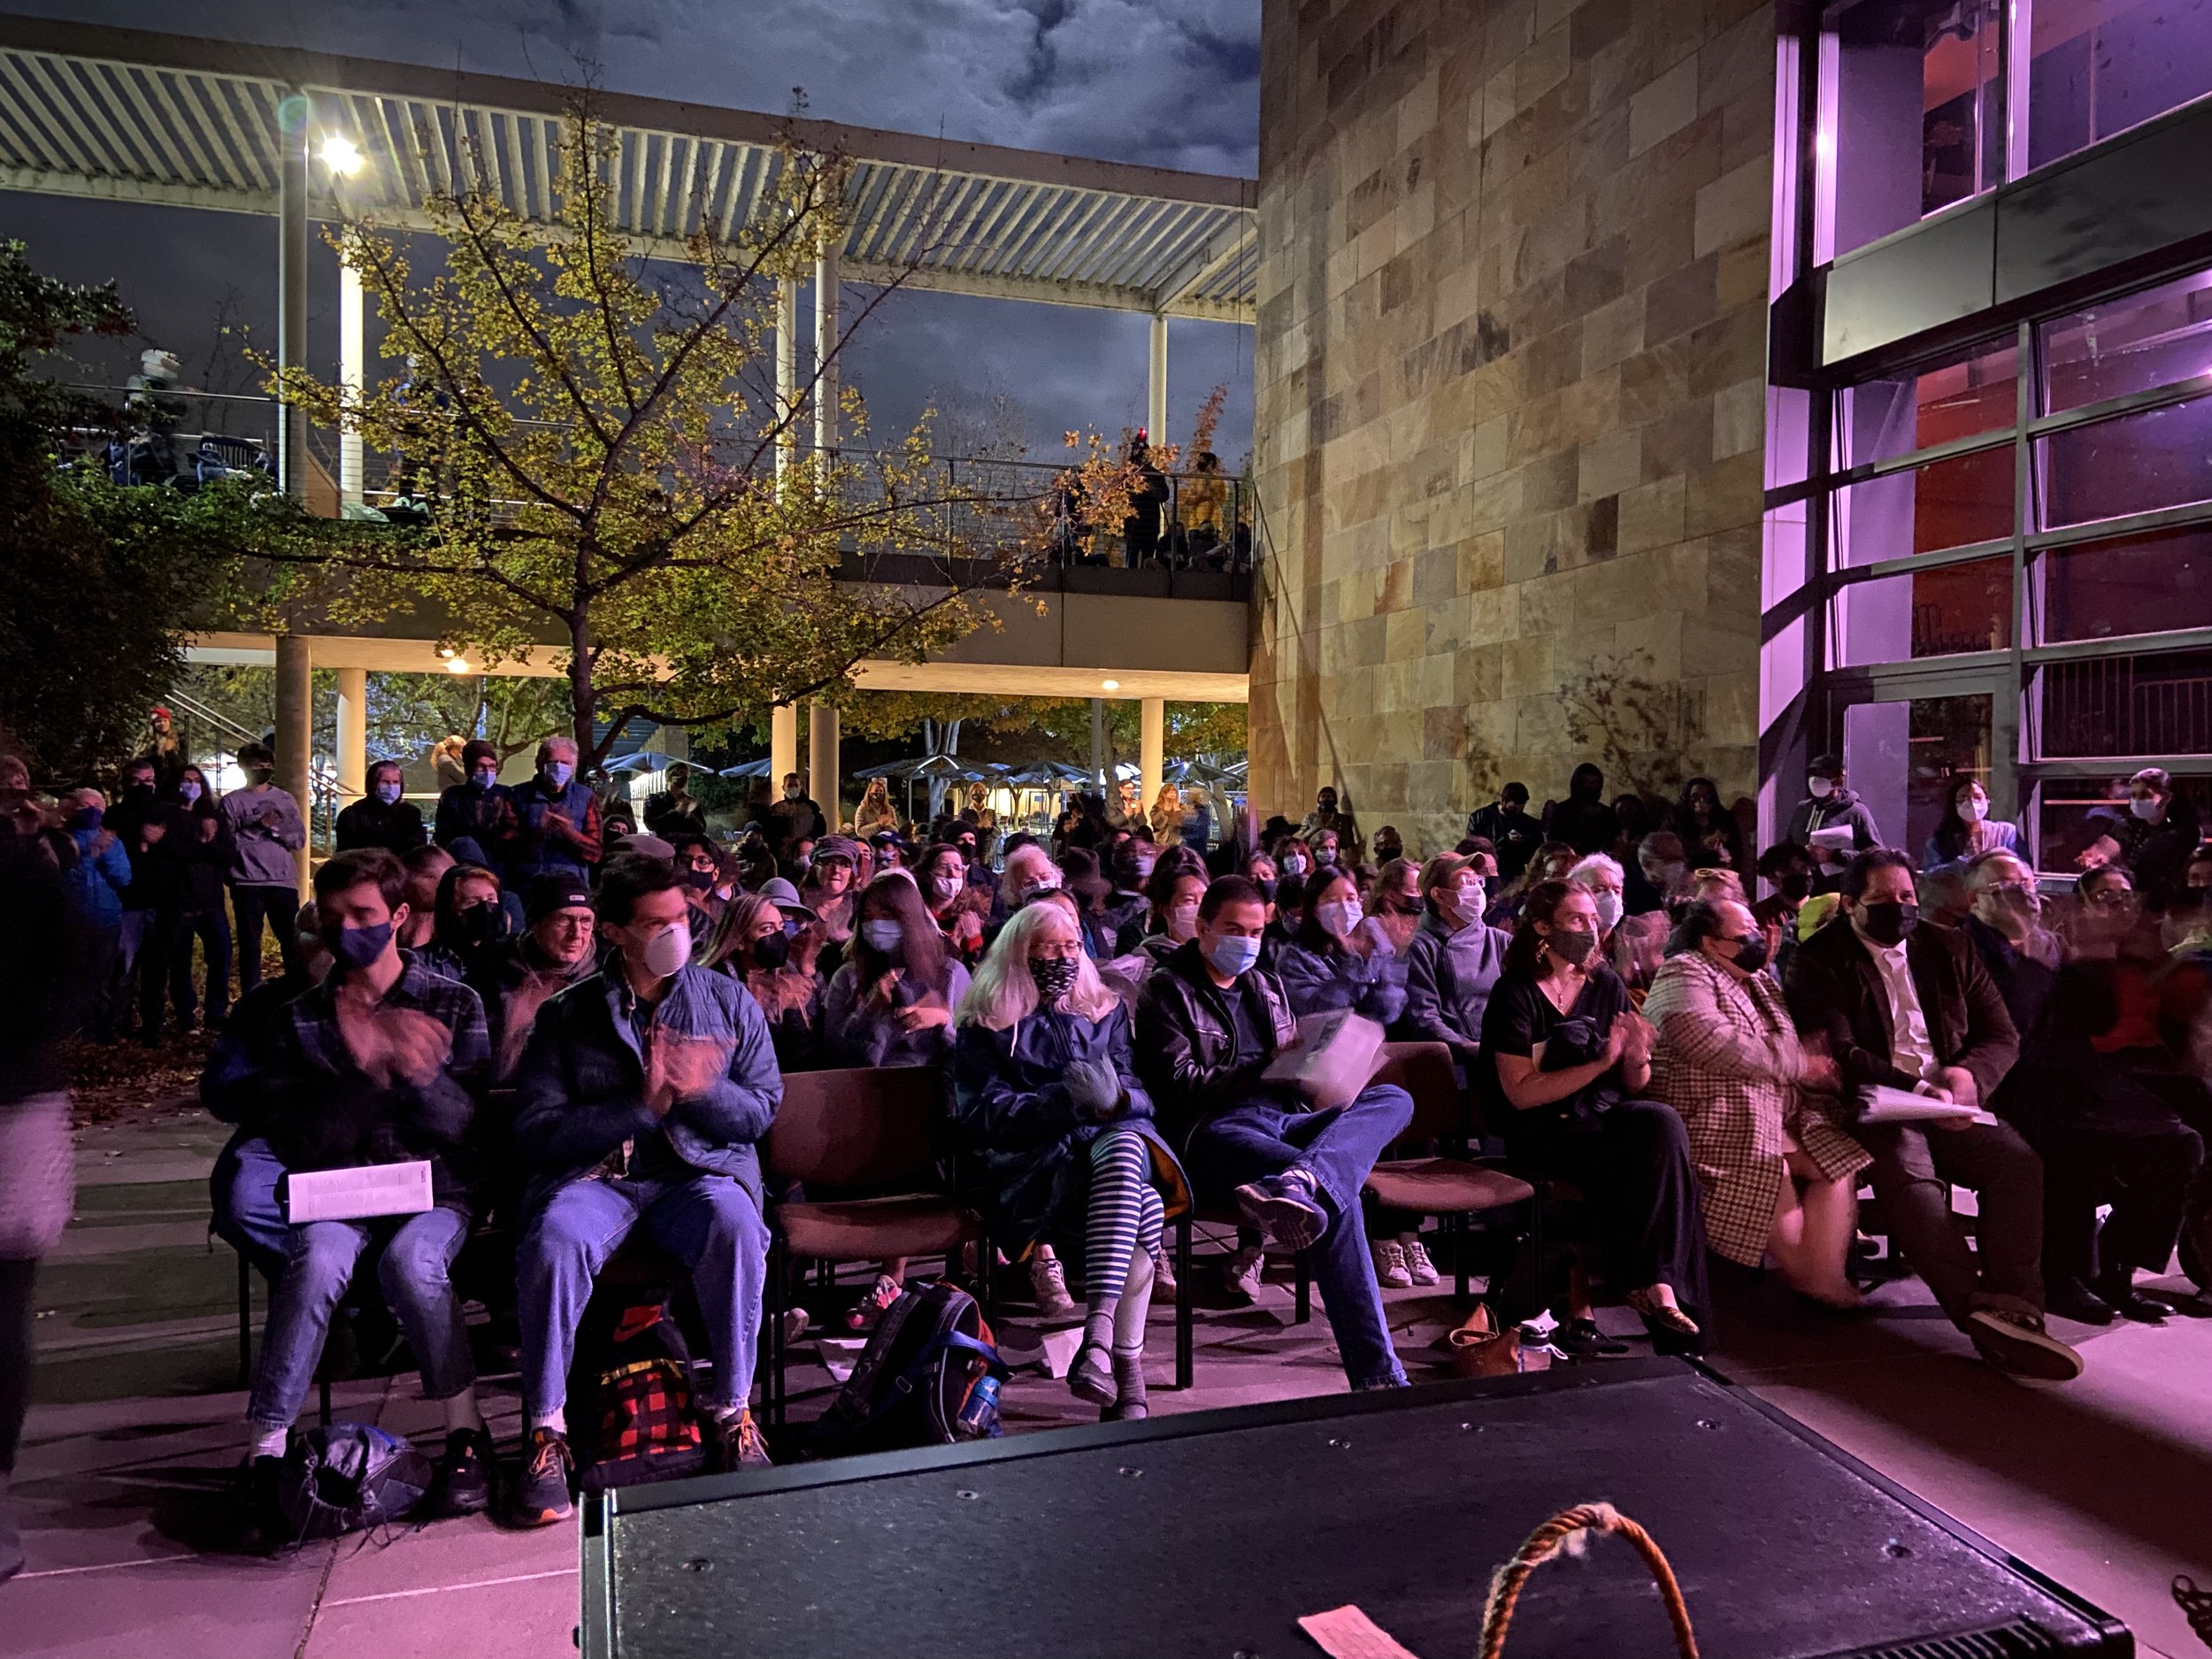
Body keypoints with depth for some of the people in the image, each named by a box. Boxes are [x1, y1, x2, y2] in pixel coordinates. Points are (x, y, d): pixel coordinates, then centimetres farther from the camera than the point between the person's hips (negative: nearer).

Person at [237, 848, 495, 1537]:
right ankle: (266, 1448, -22)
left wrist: (420, 1071, -21)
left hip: (434, 1187, -1)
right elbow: (293, 1138, -1)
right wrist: (368, 1075, -16)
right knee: (317, 1261, -32)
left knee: (410, 1262, -32)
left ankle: (466, 1433, -15)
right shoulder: (299, 1018, 10)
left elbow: (466, 1123, -2)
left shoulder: (454, 1004, 6)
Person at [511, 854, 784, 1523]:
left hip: (700, 1170, 1)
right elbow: (536, 1131, -4)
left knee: (736, 1227, -32)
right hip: (594, 1172, 0)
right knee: (554, 1240, -32)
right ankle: (546, 1431, -15)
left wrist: (702, 1091, -13)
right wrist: (642, 1104, -15)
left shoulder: (729, 1002, 9)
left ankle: (731, 1410, -14)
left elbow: (762, 1110, 8)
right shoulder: (566, 1015, 5)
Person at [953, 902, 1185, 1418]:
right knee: (1144, 1207, -34)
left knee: (1126, 1144, -38)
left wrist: (1115, 1099, -15)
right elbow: (984, 1115, -3)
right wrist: (1066, 1102, -17)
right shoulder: (985, 1027, 11)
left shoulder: (1105, 1011, 21)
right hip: (1024, 1164, -3)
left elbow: (1138, 1094, 12)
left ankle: (1098, 1336, -44)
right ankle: (1127, 1365, -31)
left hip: (1113, 1143, 3)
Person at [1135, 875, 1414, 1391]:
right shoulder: (1168, 992, 8)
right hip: (1217, 1131, -8)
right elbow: (1179, 1084, -5)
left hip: (1287, 1122, 8)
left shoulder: (1268, 987, 31)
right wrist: (1266, 1069, -11)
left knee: (1394, 1098, -21)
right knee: (1337, 1197, -35)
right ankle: (1376, 1371, -39)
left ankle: (1299, 1184, -49)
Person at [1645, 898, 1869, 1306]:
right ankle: (1806, 1274, -11)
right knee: (1771, 1172, -28)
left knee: (1838, 1162, -12)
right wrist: (1799, 1065, -14)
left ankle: (1826, 1278, -13)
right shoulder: (1684, 972, -5)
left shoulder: (1760, 984, 22)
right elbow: (1709, 1041, -22)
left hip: (1780, 1115, 8)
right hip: (1718, 1121, -8)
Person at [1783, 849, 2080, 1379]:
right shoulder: (1820, 960, 2)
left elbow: (2002, 1036, 15)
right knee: (1909, 1175, -33)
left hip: (1952, 1103, 5)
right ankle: (1982, 1315, -42)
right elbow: (1838, 1054, -8)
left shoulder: (1949, 948, 17)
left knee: (2019, 1161, -24)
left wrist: (1969, 1075, -8)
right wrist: (1917, 1090, -20)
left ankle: (2014, 1308, -28)